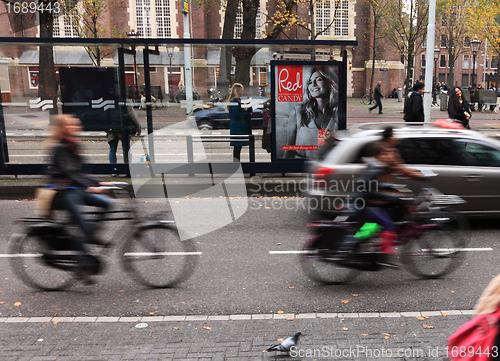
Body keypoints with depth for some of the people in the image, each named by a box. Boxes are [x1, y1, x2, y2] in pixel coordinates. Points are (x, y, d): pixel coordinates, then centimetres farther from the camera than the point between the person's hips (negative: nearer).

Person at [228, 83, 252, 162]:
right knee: (237, 147, -8)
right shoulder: (234, 101, -13)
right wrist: (248, 114, -11)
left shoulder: (238, 100, 18)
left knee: (238, 146, 11)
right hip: (237, 128, -10)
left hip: (241, 127, 10)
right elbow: (236, 114, -20)